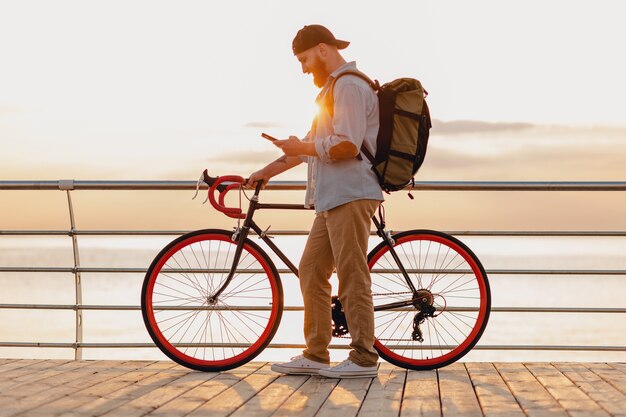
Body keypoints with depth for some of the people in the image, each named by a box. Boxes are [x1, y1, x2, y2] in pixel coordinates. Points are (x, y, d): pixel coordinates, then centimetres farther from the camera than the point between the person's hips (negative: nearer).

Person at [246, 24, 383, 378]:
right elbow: (312, 143, 27)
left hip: (350, 196, -11)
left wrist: (300, 148, -10)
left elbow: (346, 146, -21)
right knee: (311, 271, 9)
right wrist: (268, 172, 25)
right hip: (333, 198, 11)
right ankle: (315, 355, 12)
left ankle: (364, 358, -5)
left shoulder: (349, 86, -10)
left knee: (352, 276, -9)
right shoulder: (335, 88, 24)